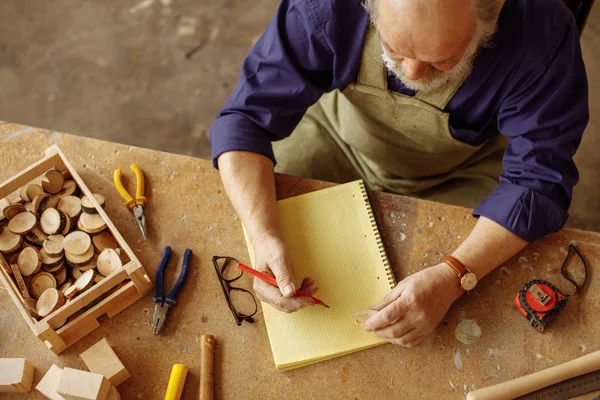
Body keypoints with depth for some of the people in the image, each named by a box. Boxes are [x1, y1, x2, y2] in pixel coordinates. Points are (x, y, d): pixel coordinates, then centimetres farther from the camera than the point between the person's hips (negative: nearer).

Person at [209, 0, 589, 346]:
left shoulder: (542, 33, -34)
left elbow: (539, 181, -29)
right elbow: (246, 118, -26)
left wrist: (451, 278, -42)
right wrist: (265, 237, -41)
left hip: (463, 167, 0)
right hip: (341, 141, 1)